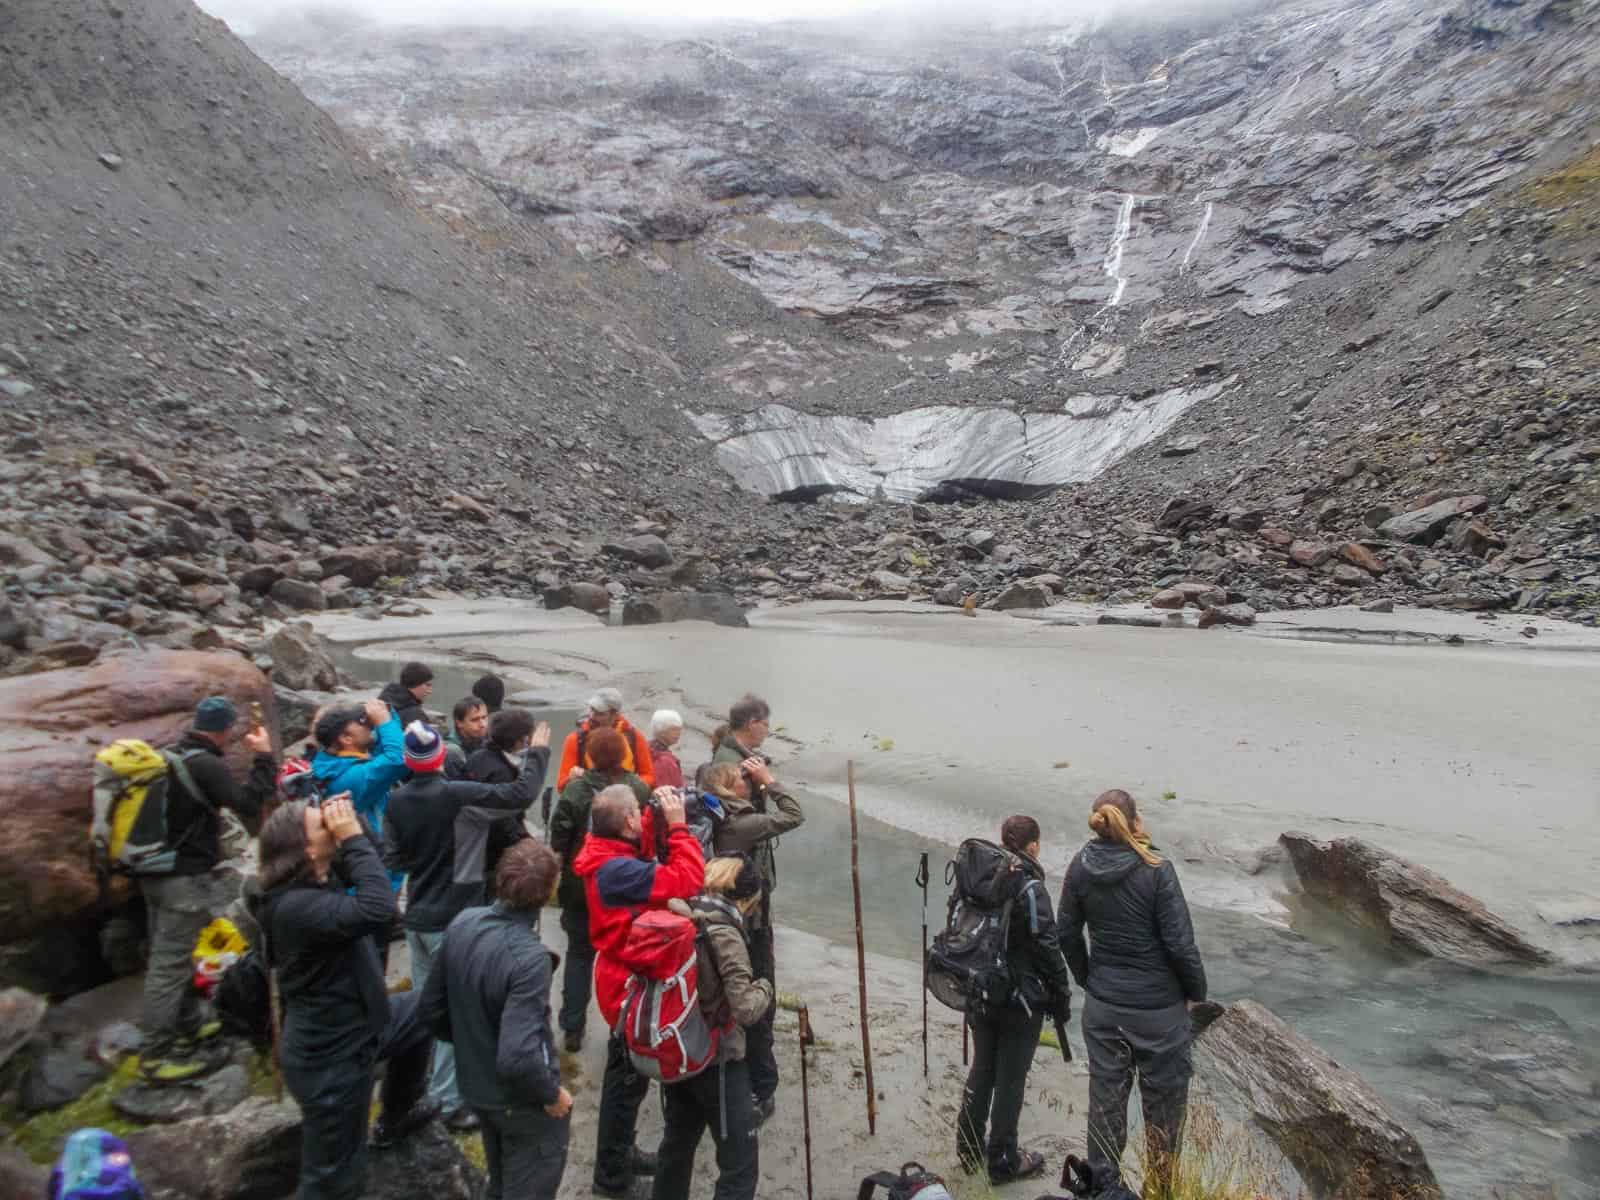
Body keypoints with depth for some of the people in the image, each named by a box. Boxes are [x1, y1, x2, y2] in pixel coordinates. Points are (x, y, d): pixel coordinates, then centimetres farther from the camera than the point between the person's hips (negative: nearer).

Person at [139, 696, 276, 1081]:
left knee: (167, 956, 18)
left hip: (157, 870, 10)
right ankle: (158, 1055, 1)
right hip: (184, 877, -10)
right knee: (170, 963, -4)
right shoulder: (206, 765, -21)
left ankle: (186, 1024, 32)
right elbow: (248, 804, -23)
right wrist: (263, 757, -18)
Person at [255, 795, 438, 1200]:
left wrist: (351, 828, -10)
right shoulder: (295, 905, -34)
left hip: (356, 1026, 9)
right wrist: (353, 836, -38)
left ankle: (398, 1115, 46)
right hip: (331, 1056, -9)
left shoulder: (318, 878, -4)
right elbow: (377, 909, -46)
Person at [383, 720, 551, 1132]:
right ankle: (450, 1101, 7)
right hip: (454, 919, -7)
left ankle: (422, 1092, 30)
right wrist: (538, 751, -7)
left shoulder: (397, 801, -1)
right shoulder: (458, 795, -21)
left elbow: (393, 859, 6)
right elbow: (521, 793, -20)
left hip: (418, 917, 7)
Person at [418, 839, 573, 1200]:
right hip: (522, 1101, -6)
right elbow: (517, 1058, -35)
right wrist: (552, 1093, -17)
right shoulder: (529, 957, -34)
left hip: (475, 1087, 6)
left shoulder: (462, 924, -12)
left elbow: (433, 1009, 0)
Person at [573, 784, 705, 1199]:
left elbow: (644, 848, 12)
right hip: (631, 983, -10)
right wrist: (678, 825, -30)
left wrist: (660, 818, -4)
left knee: (625, 1074, 25)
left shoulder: (606, 853, -4)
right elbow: (687, 880, -37)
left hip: (623, 975, 10)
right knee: (628, 1078, 9)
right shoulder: (618, 870, -33)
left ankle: (619, 1153, 42)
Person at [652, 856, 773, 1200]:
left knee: (677, 1142, 27)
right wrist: (764, 987, -7)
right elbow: (746, 1010, -25)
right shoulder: (724, 935, -23)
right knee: (740, 1164, 5)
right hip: (717, 1060, -7)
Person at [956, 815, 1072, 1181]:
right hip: (1020, 1000, -6)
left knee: (981, 1069, 20)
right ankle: (1003, 1161, 21)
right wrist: (1061, 999, -5)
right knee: (1011, 1078, 8)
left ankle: (969, 1149, 32)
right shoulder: (1030, 888, -19)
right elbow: (1048, 949, -17)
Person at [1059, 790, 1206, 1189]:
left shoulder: (1080, 867, -6)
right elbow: (1180, 942, -16)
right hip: (1158, 1006, -4)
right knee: (1164, 1097, 16)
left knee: (1105, 1094, 16)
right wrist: (1197, 991, 0)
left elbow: (1067, 934, 2)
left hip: (1102, 1004, 4)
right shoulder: (1155, 869, -20)